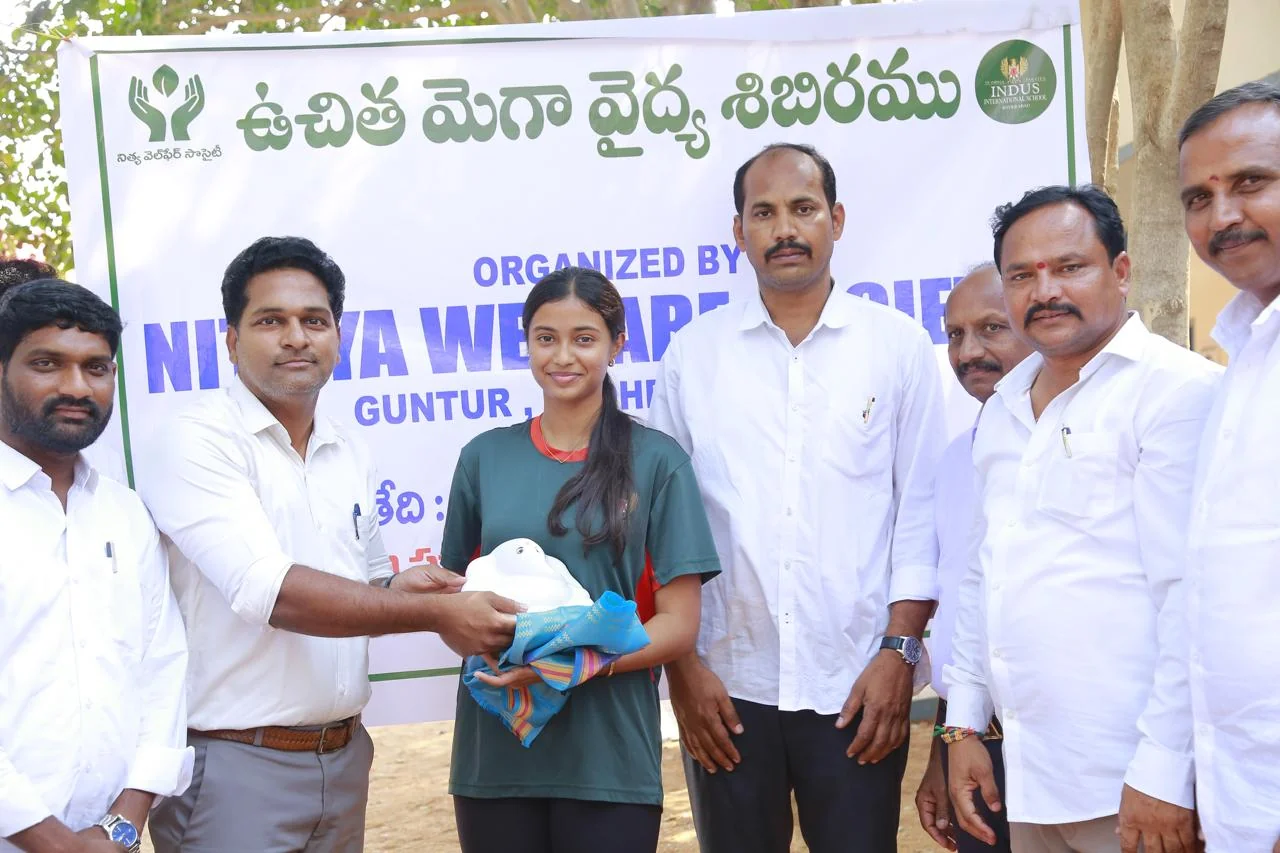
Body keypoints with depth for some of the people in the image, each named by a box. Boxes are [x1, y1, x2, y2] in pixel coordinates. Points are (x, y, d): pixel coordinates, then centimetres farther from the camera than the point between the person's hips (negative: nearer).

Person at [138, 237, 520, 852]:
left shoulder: (350, 456, 10)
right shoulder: (198, 444, -12)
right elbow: (270, 592, -22)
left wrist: (392, 589, -4)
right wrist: (435, 613, -22)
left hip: (344, 755, 6)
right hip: (233, 762, -6)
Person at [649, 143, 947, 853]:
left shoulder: (900, 345, 3)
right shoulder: (692, 353, 4)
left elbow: (921, 509, 2)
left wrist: (900, 649, -5)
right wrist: (681, 663, 1)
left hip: (858, 687, -1)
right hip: (728, 687, 1)